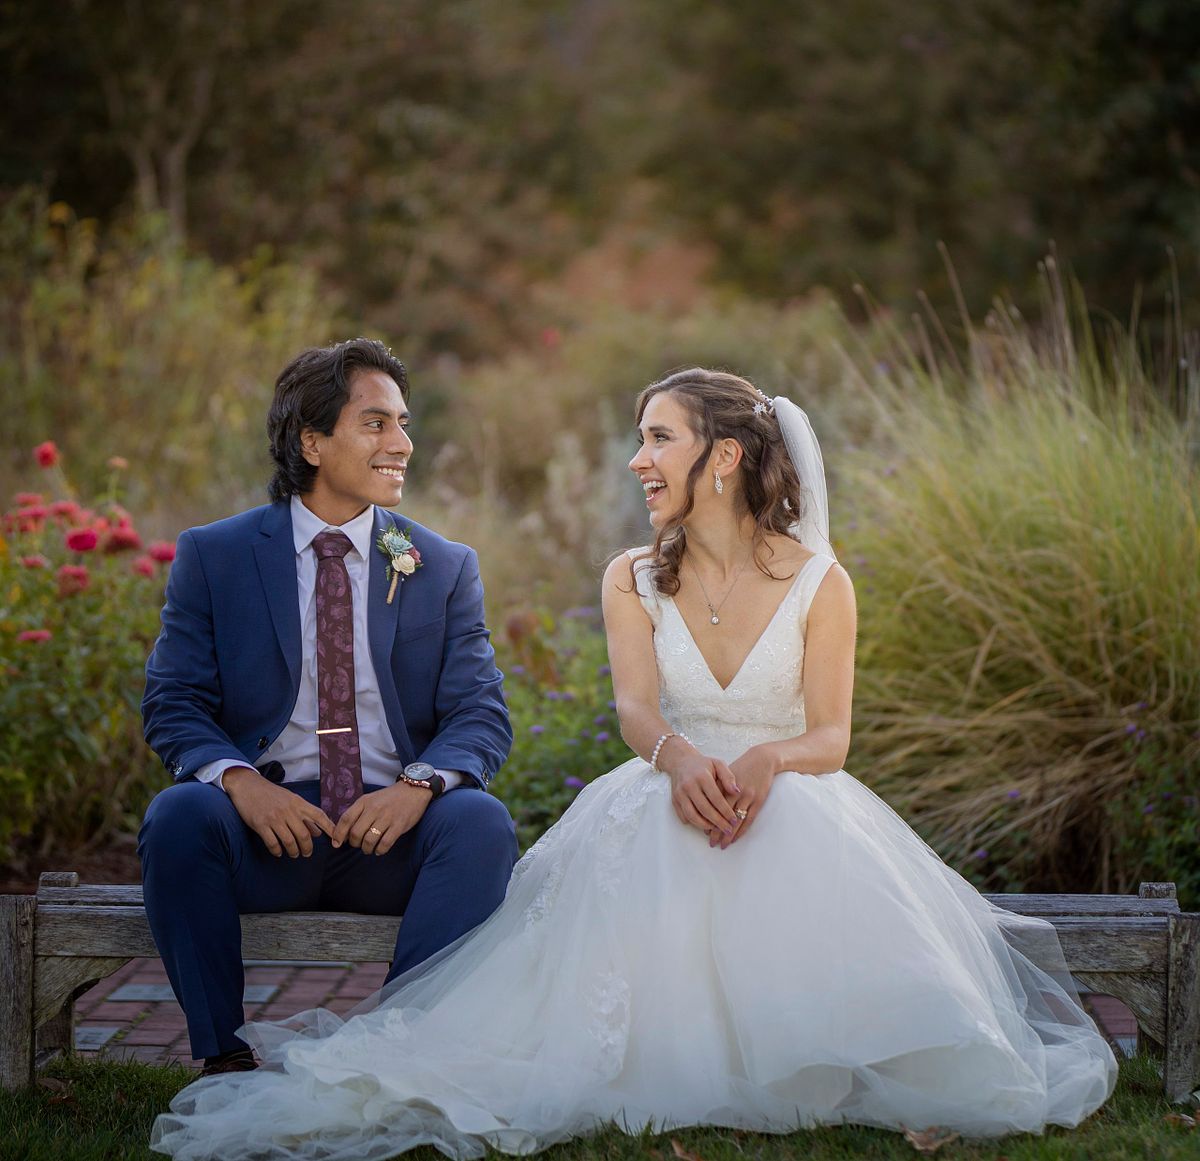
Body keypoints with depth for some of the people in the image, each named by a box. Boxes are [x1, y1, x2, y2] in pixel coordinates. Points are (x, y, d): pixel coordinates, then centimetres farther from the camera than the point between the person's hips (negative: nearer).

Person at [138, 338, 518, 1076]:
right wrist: (239, 779, -20)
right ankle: (223, 1055, -19)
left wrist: (419, 784, -20)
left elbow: (483, 715, 3)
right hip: (266, 823, -1)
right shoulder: (214, 557, 8)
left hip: (394, 829, 1)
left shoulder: (446, 569, 11)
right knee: (179, 815, -31)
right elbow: (173, 704, 2)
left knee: (482, 822, -29)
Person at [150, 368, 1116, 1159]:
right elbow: (637, 709, -7)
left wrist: (766, 761, -29)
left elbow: (831, 735, -4)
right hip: (669, 796, 1)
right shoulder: (633, 580, 9)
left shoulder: (818, 580, 3)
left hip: (793, 801, -1)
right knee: (632, 853, -35)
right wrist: (680, 759, -32)